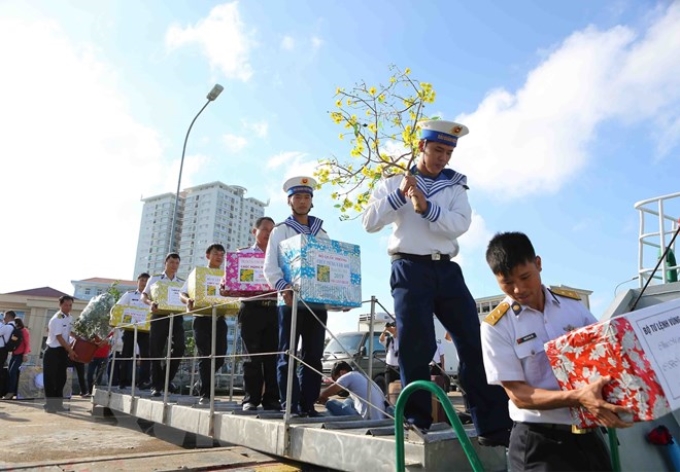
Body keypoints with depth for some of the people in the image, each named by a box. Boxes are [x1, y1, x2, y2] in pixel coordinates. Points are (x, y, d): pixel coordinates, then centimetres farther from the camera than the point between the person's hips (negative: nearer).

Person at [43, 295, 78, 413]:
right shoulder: (56, 319, -19)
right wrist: (70, 351, -16)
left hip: (63, 351, 8)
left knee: (61, 377, 11)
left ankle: (58, 403, 18)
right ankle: (49, 404, 5)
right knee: (50, 378, -2)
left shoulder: (70, 318, 6)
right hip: (52, 351, -8)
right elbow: (59, 338, -19)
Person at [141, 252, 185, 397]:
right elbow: (143, 296, 8)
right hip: (159, 316, -1)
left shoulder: (183, 283, 17)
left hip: (176, 316, 1)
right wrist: (151, 303, -15)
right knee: (156, 351, -2)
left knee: (179, 347, -16)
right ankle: (156, 385, 6)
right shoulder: (154, 279, 13)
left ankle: (165, 380, 0)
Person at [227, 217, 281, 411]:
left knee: (272, 355, 2)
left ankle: (271, 399, 7)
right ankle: (251, 399, 7)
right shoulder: (243, 254, 10)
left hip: (273, 309, 2)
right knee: (252, 355, 0)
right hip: (252, 308, -2)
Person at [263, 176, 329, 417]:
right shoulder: (280, 231, 9)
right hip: (291, 301, -3)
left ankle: (308, 403, 11)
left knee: (313, 354, 4)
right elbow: (270, 266, -2)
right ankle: (289, 404, 2)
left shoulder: (322, 234, 19)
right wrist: (283, 287, -21)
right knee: (288, 354, -3)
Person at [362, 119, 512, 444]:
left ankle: (494, 425, 7)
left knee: (475, 342, -1)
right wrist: (399, 195, -11)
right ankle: (417, 422, 9)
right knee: (416, 345, -4)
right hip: (410, 269, -3)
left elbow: (461, 224, -3)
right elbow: (370, 223, 0)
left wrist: (427, 208, -18)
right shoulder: (394, 183, 11)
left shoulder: (454, 185, 15)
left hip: (447, 270, 3)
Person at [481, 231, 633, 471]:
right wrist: (577, 397, -27)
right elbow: (517, 394, -14)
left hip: (588, 433, 4)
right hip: (539, 441, -4)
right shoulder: (495, 326, -12)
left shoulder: (572, 303, 1)